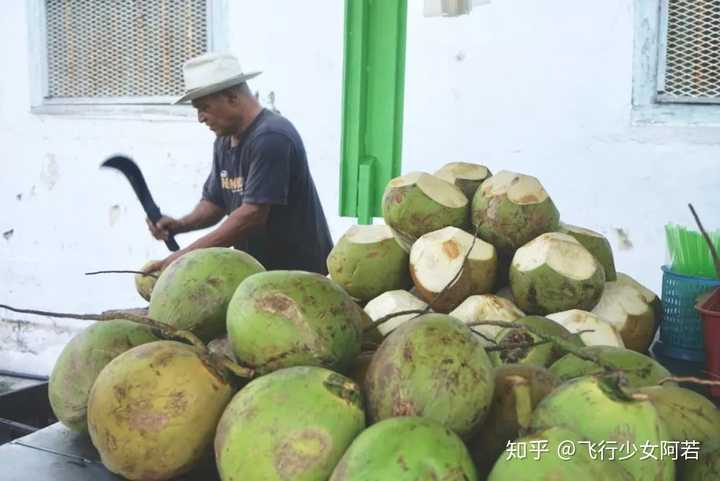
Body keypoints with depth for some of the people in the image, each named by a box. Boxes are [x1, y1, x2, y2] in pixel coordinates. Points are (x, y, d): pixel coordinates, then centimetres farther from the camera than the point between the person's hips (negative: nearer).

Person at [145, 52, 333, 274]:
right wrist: (180, 225, -4)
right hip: (257, 269, 8)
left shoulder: (270, 137, -17)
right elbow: (214, 203, 17)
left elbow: (253, 214, -22)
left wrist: (186, 256, -19)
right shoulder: (224, 142, 10)